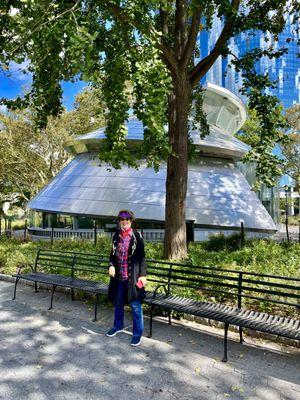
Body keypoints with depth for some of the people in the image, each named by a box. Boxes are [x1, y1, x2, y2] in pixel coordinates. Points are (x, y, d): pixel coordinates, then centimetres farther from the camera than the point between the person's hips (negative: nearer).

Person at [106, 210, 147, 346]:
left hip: (132, 277, -5)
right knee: (117, 303, 19)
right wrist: (111, 265, -5)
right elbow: (113, 254, 14)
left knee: (135, 305, 3)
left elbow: (142, 257, -7)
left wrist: (142, 275, -12)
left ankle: (137, 333, 19)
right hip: (118, 276, 5)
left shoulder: (137, 236, -8)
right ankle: (118, 326, 41)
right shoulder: (116, 236, 5)